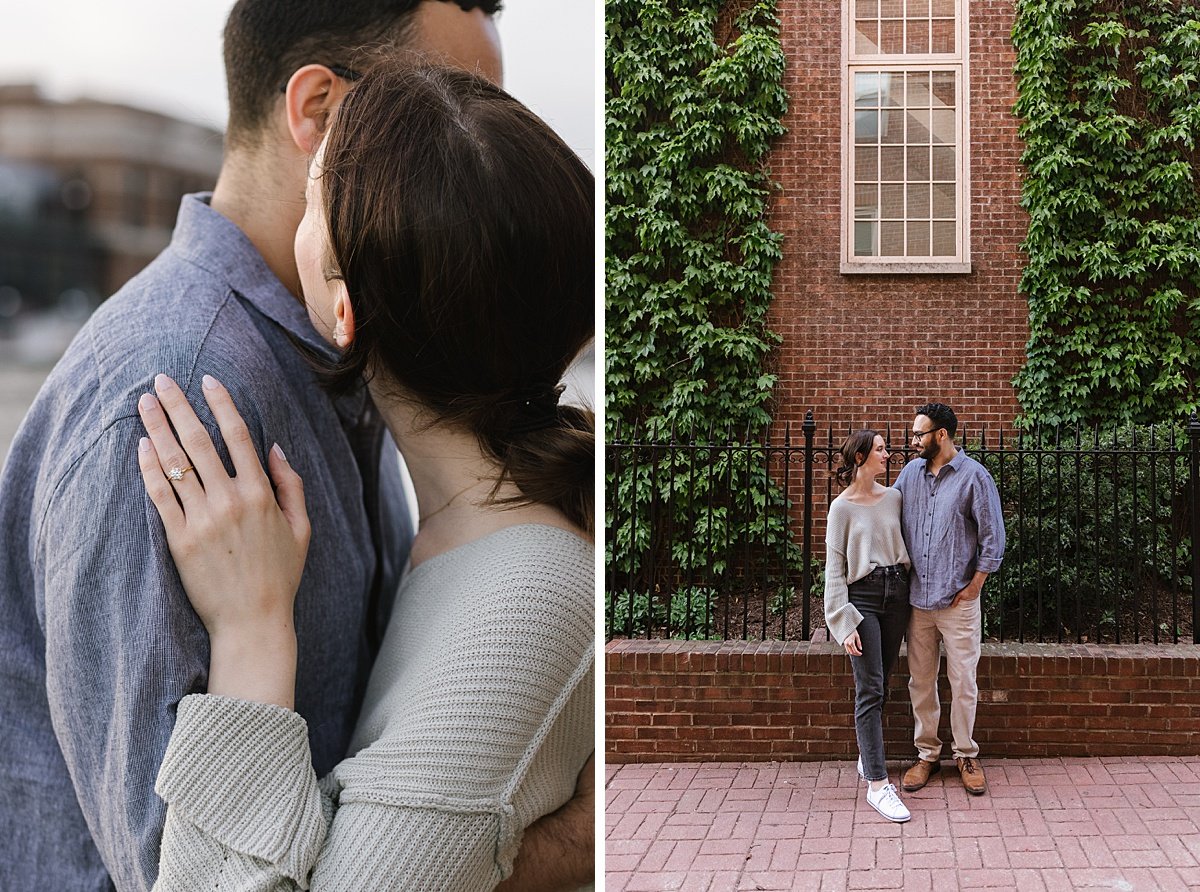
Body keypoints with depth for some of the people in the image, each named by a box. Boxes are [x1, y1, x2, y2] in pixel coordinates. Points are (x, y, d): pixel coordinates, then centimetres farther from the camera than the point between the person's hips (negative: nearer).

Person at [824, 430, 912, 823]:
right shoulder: (843, 507, -3)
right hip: (862, 596, -5)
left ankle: (868, 759, 27)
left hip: (895, 592, 5)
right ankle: (877, 784, -12)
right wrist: (844, 623, -12)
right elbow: (835, 568, -5)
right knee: (870, 689, -10)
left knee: (880, 687, 10)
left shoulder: (893, 498, 10)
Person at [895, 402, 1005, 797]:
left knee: (963, 682, 2)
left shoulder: (974, 476, -7)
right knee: (920, 680, 9)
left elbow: (993, 537, -5)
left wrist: (975, 585, -7)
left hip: (958, 600, -4)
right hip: (917, 597, 5)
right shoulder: (911, 471, 8)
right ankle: (927, 753, 21)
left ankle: (966, 756, 16)